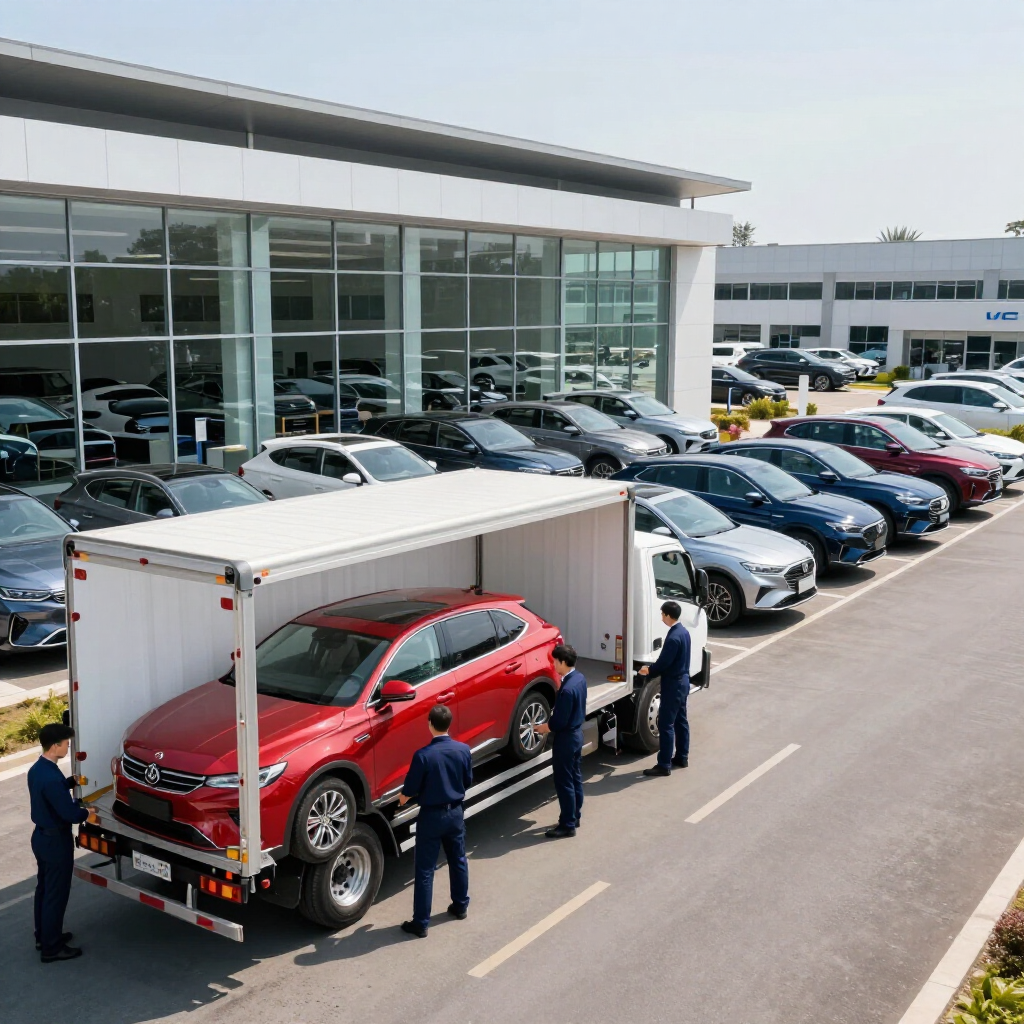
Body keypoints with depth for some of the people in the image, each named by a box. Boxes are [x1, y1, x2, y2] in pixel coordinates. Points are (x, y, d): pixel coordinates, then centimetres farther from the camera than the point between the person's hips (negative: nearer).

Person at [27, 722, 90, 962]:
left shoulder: (37, 769, 1)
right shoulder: (51, 777, -30)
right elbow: (70, 814, -26)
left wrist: (72, 781, 13)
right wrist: (86, 812, -8)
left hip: (41, 836, 10)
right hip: (56, 841, -10)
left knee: (44, 889, 21)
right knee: (56, 895, 2)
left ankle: (43, 936, 35)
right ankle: (51, 948, 12)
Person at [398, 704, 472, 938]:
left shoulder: (423, 755, -22)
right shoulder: (463, 750, -8)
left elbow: (410, 789, -13)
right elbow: (467, 782, 5)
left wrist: (403, 798, 9)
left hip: (431, 816, -5)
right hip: (455, 813, 5)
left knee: (425, 870, 2)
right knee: (458, 861, 23)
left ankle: (420, 923, 6)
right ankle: (460, 906, 37)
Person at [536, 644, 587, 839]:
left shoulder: (567, 689, -29)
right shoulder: (579, 678, 1)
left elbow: (560, 721, -24)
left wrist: (545, 727, -6)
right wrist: (551, 721, 10)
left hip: (566, 738, -10)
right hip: (577, 733, 10)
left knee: (564, 782, 1)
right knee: (575, 778, 19)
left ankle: (567, 825, 8)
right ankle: (574, 817, 31)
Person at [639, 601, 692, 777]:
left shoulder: (673, 637, -25)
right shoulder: (684, 631, 6)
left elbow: (664, 662, -20)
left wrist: (649, 670, -2)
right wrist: (653, 668, 13)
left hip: (673, 685, -10)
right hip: (683, 681, 10)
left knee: (665, 725, -5)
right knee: (680, 720, 19)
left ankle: (664, 765, -1)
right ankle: (682, 757, 29)